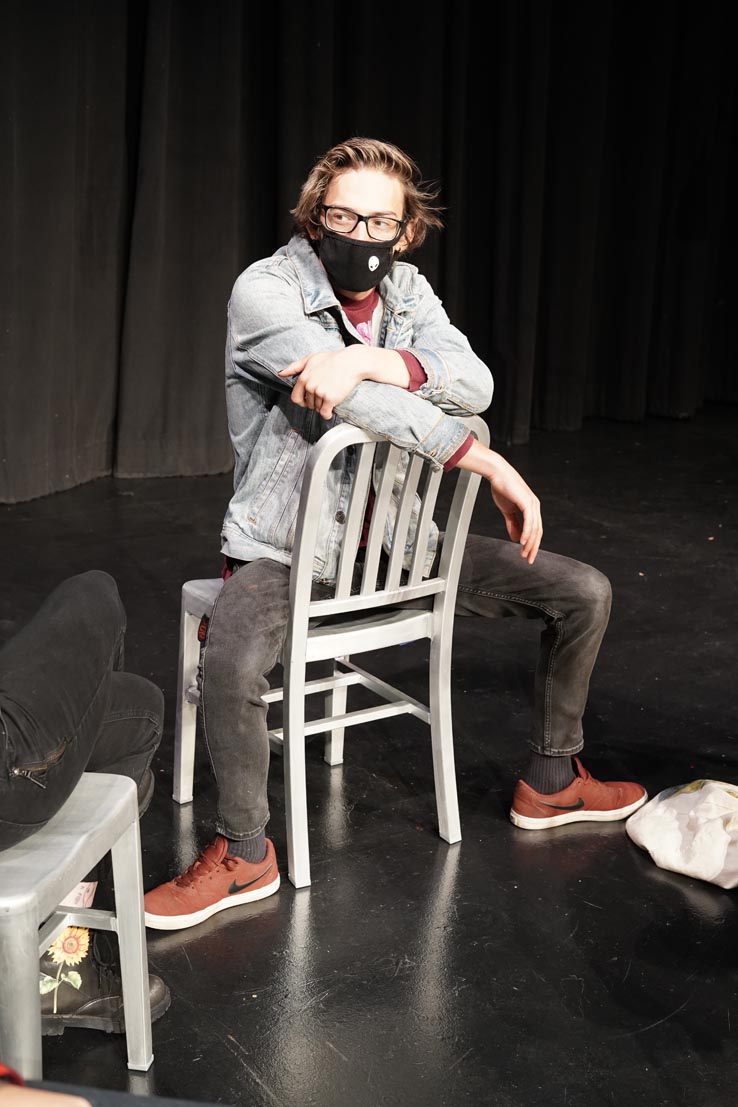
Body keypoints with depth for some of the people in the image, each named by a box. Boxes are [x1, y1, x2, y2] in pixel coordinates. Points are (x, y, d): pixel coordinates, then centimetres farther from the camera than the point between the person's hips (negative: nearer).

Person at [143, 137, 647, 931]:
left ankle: (550, 783, 22)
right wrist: (488, 465, -30)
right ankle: (244, 853, -12)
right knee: (229, 662, -38)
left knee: (584, 593, 2)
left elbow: (473, 383, -15)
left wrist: (363, 360, -32)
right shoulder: (265, 290, -15)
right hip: (286, 545, -6)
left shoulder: (405, 289, 3)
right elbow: (360, 404, -29)